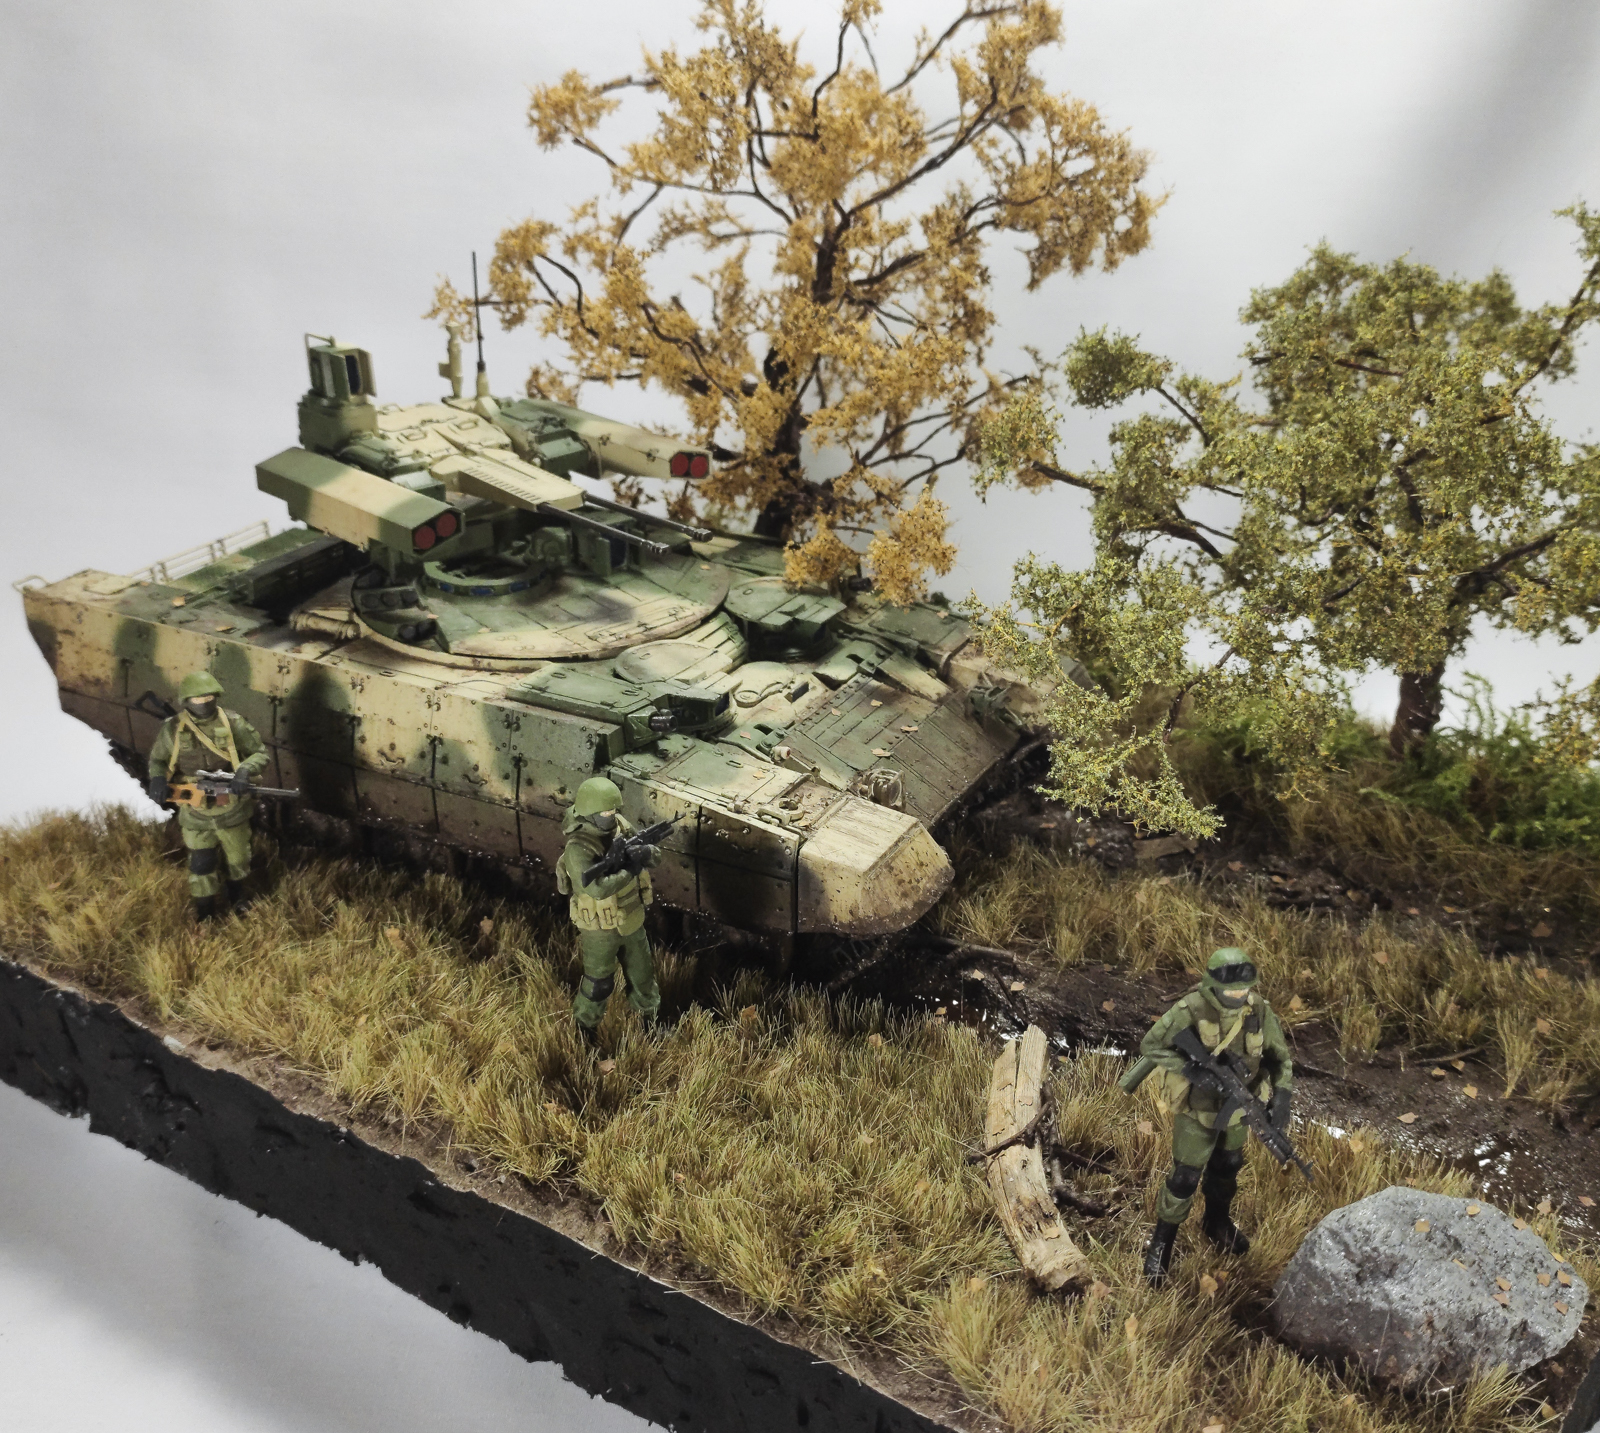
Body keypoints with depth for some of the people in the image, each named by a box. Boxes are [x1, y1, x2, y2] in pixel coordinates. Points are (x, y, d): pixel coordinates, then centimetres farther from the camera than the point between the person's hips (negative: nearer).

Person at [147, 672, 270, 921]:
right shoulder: (173, 729, -11)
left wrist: (244, 771, -27)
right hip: (195, 814, 0)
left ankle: (237, 895, 48)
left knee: (238, 858, 20)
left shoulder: (232, 723, -14)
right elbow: (157, 759, 4)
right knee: (200, 864, 9)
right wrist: (158, 778, -18)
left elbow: (260, 752, -7)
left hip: (231, 810, 0)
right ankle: (205, 912, 31)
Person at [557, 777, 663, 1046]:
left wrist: (648, 851, -28)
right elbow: (597, 888, -43)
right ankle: (586, 1022, 43)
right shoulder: (578, 849, -32)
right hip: (600, 927, -6)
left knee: (642, 970, 24)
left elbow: (652, 852, -4)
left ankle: (648, 1010, 51)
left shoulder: (619, 825, -12)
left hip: (630, 919, 6)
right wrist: (632, 867, -38)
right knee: (599, 981, 15)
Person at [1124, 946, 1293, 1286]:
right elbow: (1150, 1045, -23)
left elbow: (1280, 1057, -4)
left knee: (1228, 1166, 25)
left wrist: (1281, 1098, -18)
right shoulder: (1191, 1011, -29)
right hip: (1196, 1107, -5)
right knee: (1185, 1178, 3)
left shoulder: (1259, 1009, -16)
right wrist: (1193, 1070, -33)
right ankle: (1161, 1246, 23)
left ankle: (1217, 1222, 52)